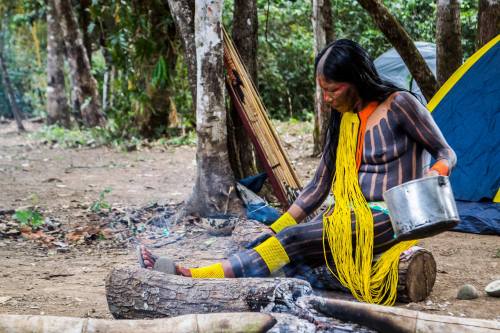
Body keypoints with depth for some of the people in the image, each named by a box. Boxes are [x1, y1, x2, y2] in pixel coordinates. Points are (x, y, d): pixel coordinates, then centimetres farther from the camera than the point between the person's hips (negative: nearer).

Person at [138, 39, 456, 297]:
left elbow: (446, 154, -1)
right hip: (350, 216, 7)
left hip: (388, 219, -7)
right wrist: (276, 229, 9)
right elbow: (319, 186, 14)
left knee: (296, 239, -26)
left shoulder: (398, 104, -8)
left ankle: (195, 277, -33)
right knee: (289, 257, -18)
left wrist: (432, 177, -24)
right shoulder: (342, 120, 12)